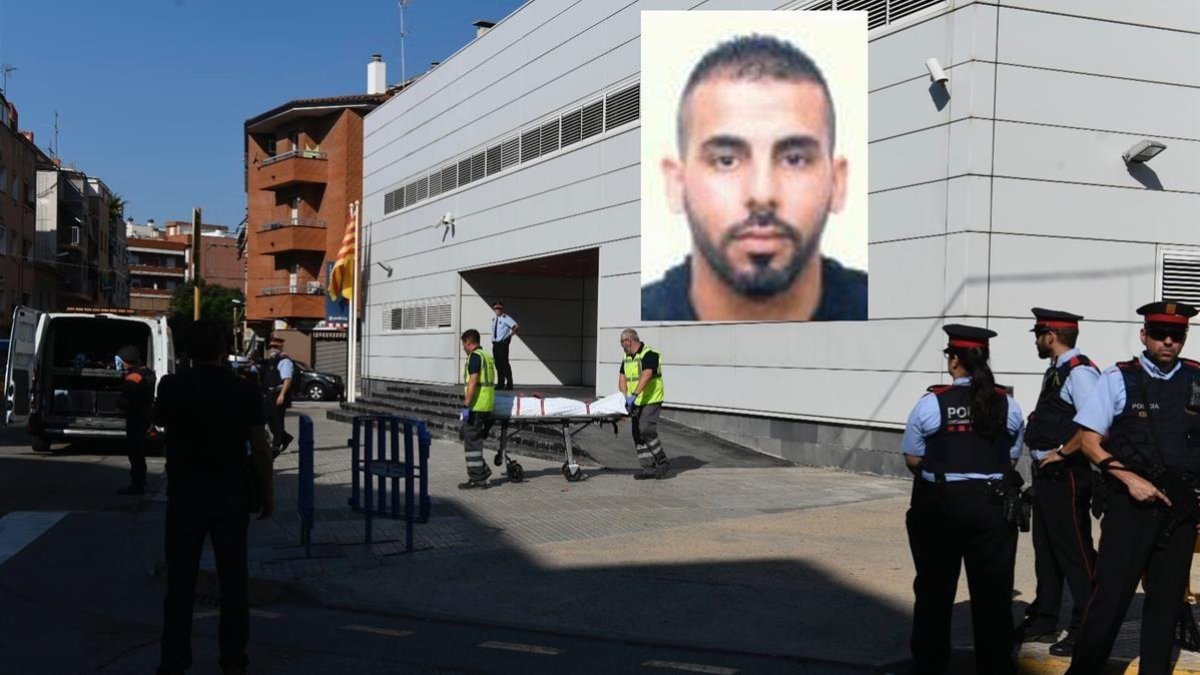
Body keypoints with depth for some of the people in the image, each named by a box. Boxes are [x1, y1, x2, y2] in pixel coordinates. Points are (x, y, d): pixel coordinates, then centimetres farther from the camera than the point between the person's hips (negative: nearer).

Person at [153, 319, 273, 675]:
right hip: (231, 496, 0)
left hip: (186, 495, 0)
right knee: (233, 579, 8)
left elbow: (160, 420, 15)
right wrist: (268, 492, 5)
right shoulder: (245, 390, -7)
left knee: (180, 580, 7)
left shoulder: (172, 386, -7)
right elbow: (260, 448, -6)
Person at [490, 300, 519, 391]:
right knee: (498, 364, 9)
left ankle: (509, 384, -2)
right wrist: (493, 340, 16)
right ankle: (500, 384, 16)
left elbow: (517, 327, -15)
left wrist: (510, 335, -11)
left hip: (503, 343, -7)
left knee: (504, 363, -8)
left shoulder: (506, 318, -8)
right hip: (495, 343, 7)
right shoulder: (493, 319, 15)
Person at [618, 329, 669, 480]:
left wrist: (634, 395, -36)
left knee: (646, 430, -18)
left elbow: (646, 376, -27)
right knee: (638, 434, 5)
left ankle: (662, 462, -6)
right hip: (636, 403, 9)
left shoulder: (649, 354, -15)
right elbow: (622, 377, 8)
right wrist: (625, 396, -9)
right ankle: (648, 467, 9)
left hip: (651, 400, -9)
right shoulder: (627, 358, 12)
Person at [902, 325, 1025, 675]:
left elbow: (912, 459, -5)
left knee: (934, 589, 12)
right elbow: (1012, 459, 4)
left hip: (938, 505, -1)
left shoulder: (931, 403, -10)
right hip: (991, 505, 2)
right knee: (992, 592, 10)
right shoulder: (1007, 404, -2)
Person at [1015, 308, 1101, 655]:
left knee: (1074, 552, -3)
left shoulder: (1079, 371, -17)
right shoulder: (1056, 372, 14)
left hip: (1066, 476, -10)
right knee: (1046, 549, 17)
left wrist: (1062, 451, -21)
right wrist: (1040, 450, 13)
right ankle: (1043, 621, 28)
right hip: (1047, 474, 10)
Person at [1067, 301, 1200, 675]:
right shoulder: (1118, 378, -1)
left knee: (1167, 597, 12)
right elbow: (1090, 440, -2)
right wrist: (1130, 479, -12)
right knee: (1111, 594, -3)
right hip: (1132, 499, -3)